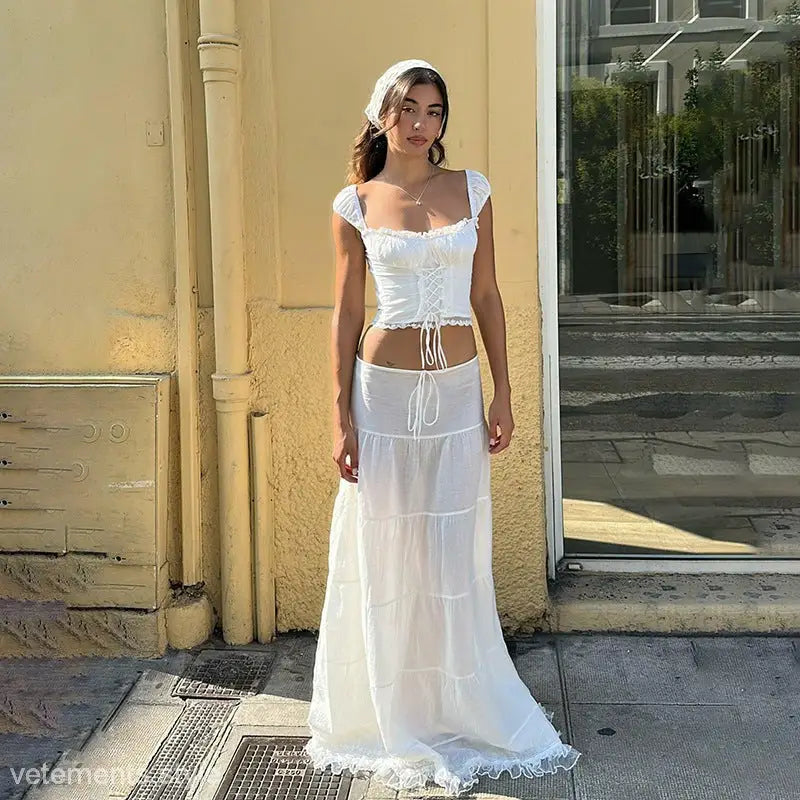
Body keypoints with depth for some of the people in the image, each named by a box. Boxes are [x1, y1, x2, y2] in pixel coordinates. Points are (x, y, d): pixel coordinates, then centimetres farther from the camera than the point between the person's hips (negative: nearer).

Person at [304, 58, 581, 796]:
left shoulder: (472, 190, 4)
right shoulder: (354, 204, 0)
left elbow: (487, 297, 6)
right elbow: (346, 313, 1)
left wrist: (503, 395, 2)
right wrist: (341, 417, -4)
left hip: (459, 390, 1)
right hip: (385, 392, -1)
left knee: (457, 559, 8)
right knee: (387, 560, 7)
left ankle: (464, 709, 25)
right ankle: (395, 720, 23)